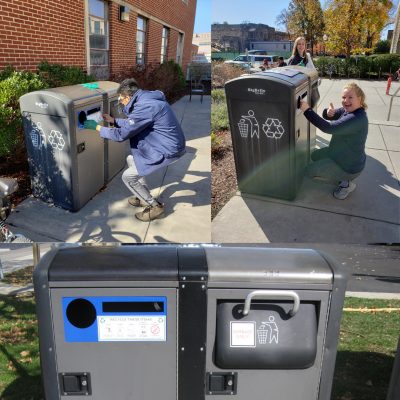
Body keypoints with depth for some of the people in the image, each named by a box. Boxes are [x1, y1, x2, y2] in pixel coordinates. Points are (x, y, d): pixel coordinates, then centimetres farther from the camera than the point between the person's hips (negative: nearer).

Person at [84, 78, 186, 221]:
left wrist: (97, 127, -5)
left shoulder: (144, 107, -23)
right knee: (130, 159, 24)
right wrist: (114, 120, 21)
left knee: (128, 177, -1)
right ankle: (144, 197, 32)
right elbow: (133, 123, 24)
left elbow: (121, 134, -17)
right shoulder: (146, 99, 7)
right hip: (168, 144, 10)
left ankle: (155, 206, 11)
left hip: (168, 150, -10)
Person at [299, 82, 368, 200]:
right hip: (343, 154, 10)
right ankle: (341, 176, 18)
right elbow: (328, 116, 2)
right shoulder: (348, 109, -5)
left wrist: (307, 110, -39)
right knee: (315, 156, 24)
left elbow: (329, 128, -39)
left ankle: (346, 183, 3)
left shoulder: (356, 118, -33)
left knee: (309, 171, -2)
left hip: (349, 166, -10)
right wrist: (329, 112, -25)